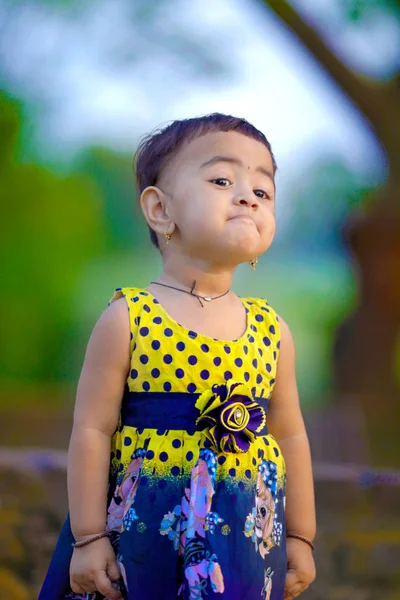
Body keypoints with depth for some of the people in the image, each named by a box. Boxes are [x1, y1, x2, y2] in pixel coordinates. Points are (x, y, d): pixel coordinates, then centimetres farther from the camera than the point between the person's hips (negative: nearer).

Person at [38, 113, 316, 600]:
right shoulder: (128, 319, -8)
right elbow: (92, 430, -7)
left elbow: (291, 436, 9)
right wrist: (88, 537, -7)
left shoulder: (271, 330, 3)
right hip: (145, 537, -3)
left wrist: (300, 539, 13)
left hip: (247, 539, 3)